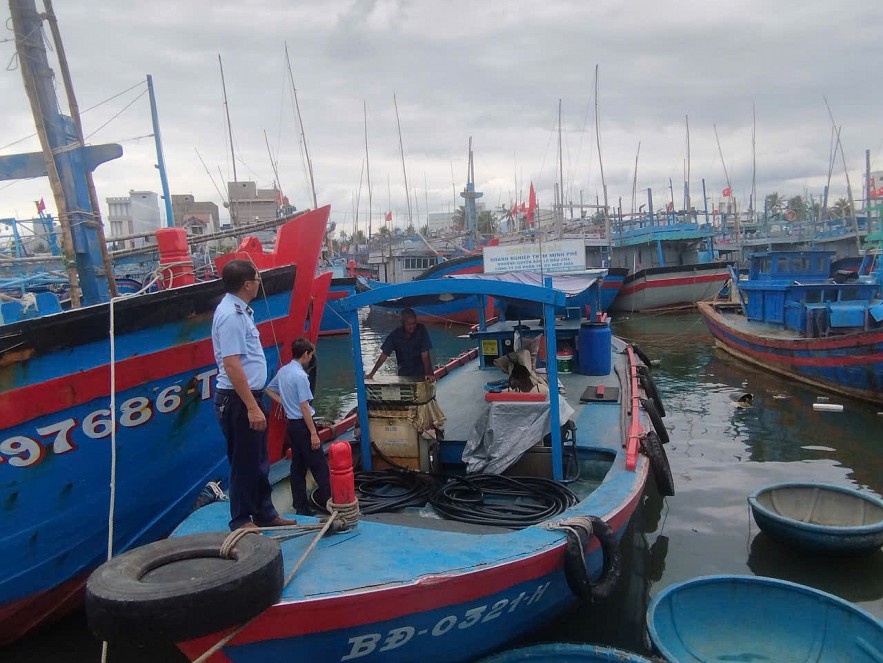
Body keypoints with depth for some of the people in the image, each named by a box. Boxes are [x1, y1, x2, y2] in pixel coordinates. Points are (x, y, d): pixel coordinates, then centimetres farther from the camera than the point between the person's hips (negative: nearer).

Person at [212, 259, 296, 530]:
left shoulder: (238, 310, 11)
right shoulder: (231, 315, -21)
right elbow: (231, 366, -26)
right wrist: (251, 407, -26)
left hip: (249, 395, 10)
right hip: (238, 400, -10)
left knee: (259, 461, 18)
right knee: (244, 463, 2)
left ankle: (265, 514, 30)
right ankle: (241, 521, 16)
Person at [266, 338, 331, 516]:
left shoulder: (282, 371, 7)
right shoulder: (300, 375, -19)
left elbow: (269, 390, 23)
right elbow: (304, 407, -21)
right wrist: (314, 433, -18)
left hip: (291, 423, 9)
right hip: (302, 424, -9)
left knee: (297, 466, 10)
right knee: (319, 465, -1)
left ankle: (301, 506, 14)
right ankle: (329, 501, 5)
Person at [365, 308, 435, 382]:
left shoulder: (421, 330, -14)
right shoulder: (395, 334, -8)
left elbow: (425, 354, -18)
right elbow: (384, 355, -4)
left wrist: (427, 373, -31)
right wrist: (371, 374, -8)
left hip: (420, 373, -2)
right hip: (404, 374, 2)